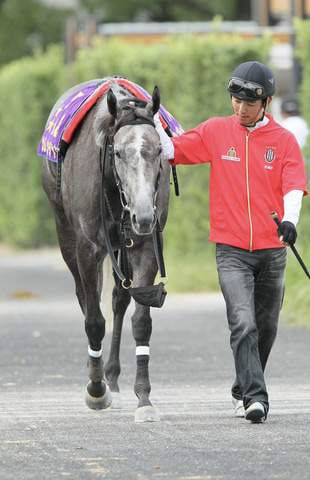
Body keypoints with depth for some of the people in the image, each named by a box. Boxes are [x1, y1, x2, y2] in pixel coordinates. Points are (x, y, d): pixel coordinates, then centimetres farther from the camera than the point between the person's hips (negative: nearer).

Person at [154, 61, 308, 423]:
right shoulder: (216, 132, 4)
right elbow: (172, 151, 9)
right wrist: (151, 120, -7)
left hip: (272, 251, 1)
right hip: (232, 251, -1)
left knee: (266, 328, 12)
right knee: (243, 325, -16)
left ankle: (243, 391, 32)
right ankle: (255, 398, -22)